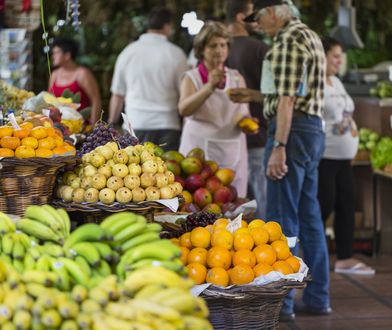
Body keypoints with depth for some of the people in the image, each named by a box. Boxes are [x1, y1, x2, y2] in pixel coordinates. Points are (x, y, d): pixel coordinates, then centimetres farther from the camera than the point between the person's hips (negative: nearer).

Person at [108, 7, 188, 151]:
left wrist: (111, 124, 20)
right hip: (167, 126, -2)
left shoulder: (128, 52, 7)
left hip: (134, 124, 2)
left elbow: (117, 95, 10)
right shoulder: (175, 53, 0)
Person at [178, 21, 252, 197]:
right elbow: (184, 110, -15)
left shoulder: (237, 78, 13)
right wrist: (210, 86, -29)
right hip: (200, 151, -3)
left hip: (233, 154, 3)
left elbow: (245, 114, 17)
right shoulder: (192, 77, 3)